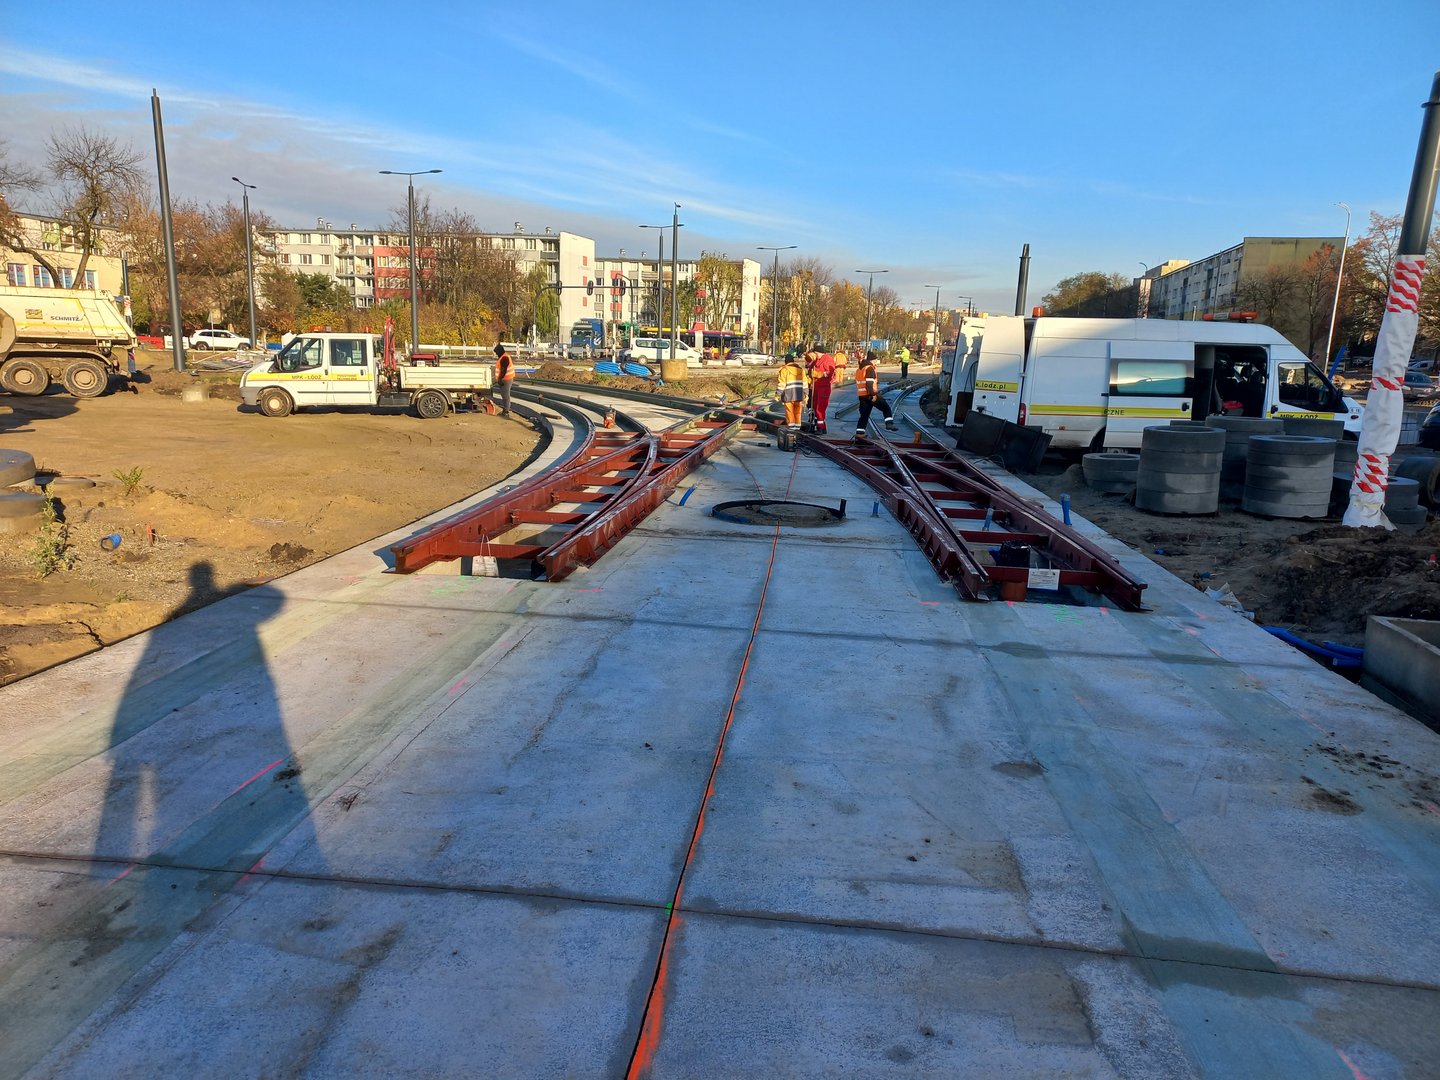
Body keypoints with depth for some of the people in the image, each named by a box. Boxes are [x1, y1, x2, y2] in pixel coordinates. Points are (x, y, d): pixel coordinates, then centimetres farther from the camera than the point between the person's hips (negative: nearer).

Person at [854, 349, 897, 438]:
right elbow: (869, 383, -20)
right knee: (886, 408, 4)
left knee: (864, 415, 11)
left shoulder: (859, 369, 17)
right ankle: (889, 424, -9)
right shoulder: (870, 368, -11)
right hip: (871, 394, -8)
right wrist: (873, 395, -20)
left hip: (861, 395, 8)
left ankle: (859, 433, 6)